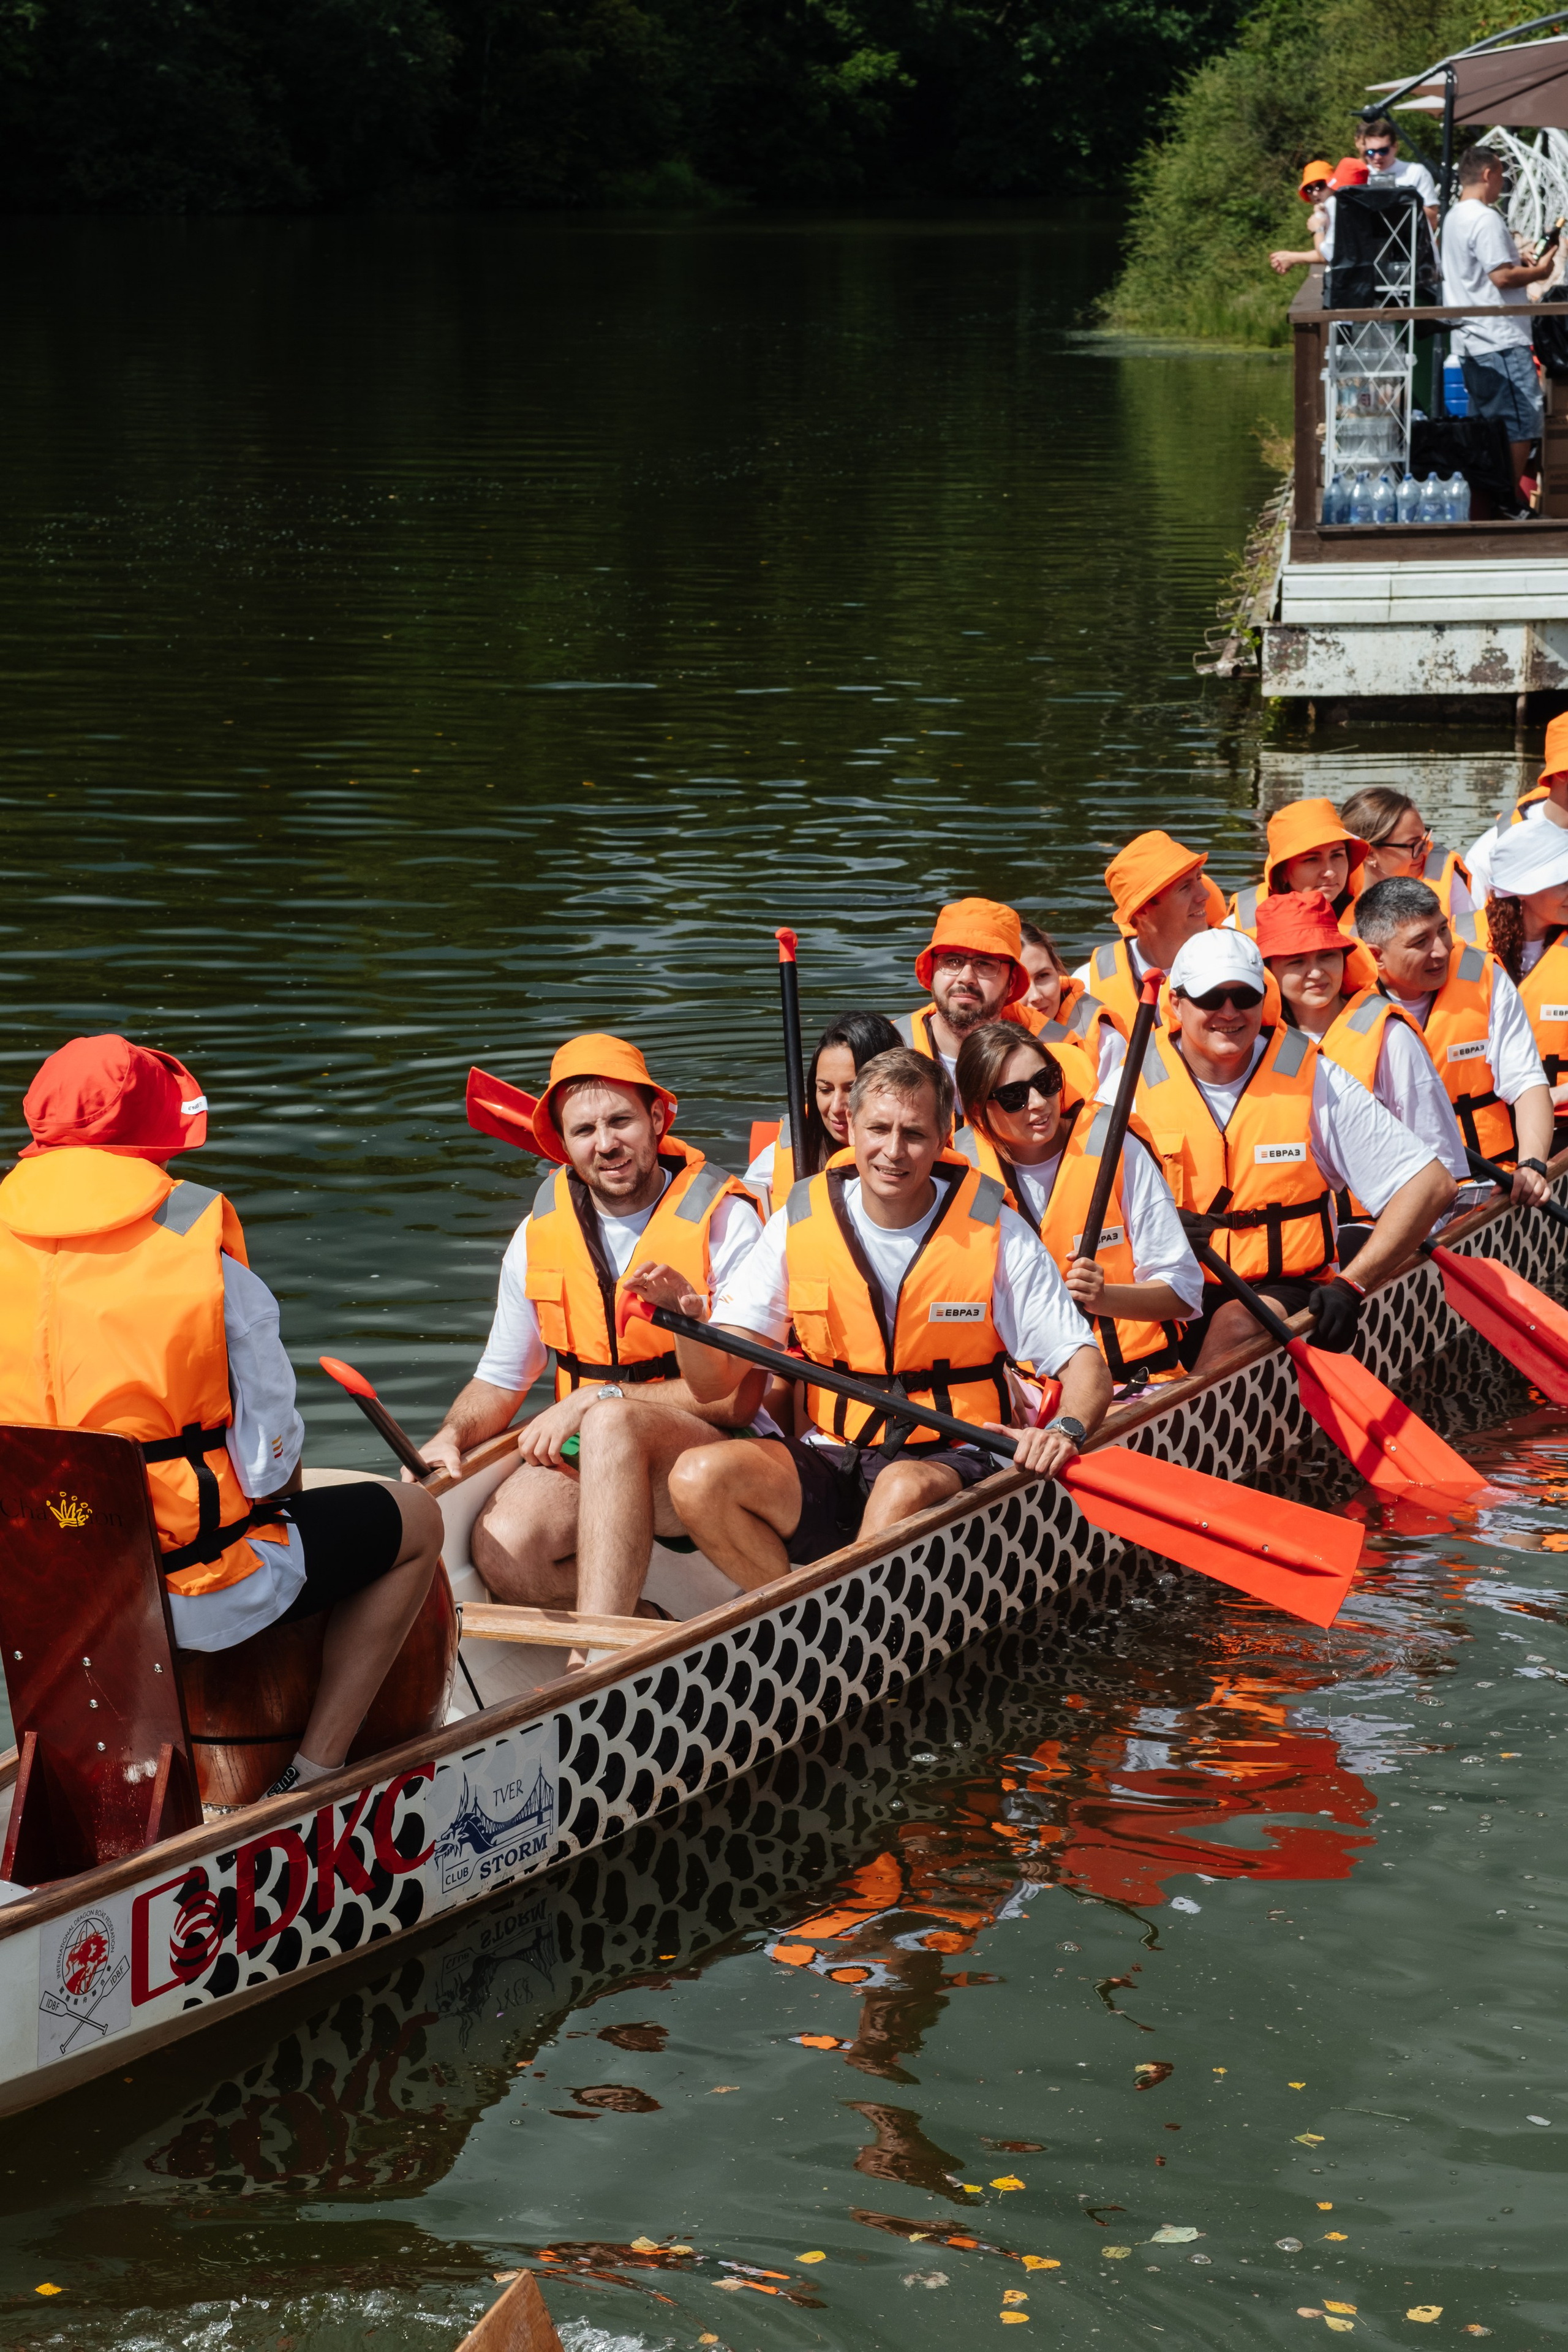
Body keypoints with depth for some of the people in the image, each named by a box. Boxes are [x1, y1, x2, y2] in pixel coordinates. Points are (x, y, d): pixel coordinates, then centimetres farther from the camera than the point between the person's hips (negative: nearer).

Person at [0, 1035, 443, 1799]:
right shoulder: (214, 1271, -15)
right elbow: (271, 1468, -12)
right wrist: (276, 1485, 12)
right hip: (196, 1600, -6)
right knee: (415, 1520, 18)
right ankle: (314, 1773, 11)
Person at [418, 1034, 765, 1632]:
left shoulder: (723, 1221, -8)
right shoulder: (543, 1232, 6)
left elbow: (738, 1398, -13)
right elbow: (500, 1381, 17)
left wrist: (597, 1401, -18)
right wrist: (451, 1437, -5)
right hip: (586, 1454, 4)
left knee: (612, 1424, -38)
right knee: (502, 1546, -28)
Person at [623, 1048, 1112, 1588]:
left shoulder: (994, 1233, -4)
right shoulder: (798, 1224, 1)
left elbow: (1086, 1367, -5)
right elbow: (716, 1386, 0)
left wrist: (1064, 1430, -28)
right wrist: (688, 1319, -23)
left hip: (950, 1464, -3)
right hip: (833, 1458, 3)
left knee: (905, 1488, -37)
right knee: (698, 1477, -23)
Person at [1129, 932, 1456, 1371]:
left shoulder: (1314, 1083, -2)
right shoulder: (1135, 1085, 2)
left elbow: (1431, 1185, -2)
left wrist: (1351, 1286, -12)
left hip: (1285, 1293, -1)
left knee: (1237, 1323, -36)